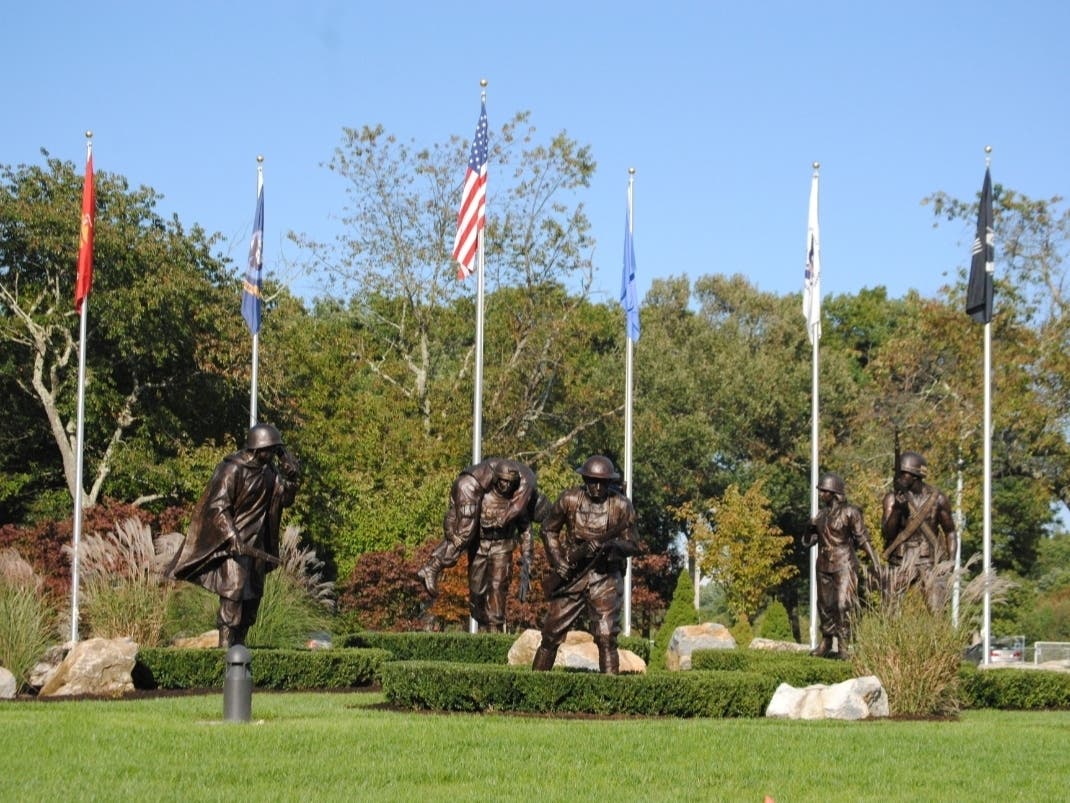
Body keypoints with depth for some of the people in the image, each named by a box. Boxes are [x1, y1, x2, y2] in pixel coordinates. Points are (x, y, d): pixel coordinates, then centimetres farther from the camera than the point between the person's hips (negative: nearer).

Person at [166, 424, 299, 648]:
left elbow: (285, 499, 9)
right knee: (234, 588, -15)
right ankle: (225, 644, -14)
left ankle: (239, 643, 14)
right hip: (232, 539, -8)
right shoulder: (233, 469, -16)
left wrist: (290, 476, -10)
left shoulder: (267, 469, 6)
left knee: (253, 593, 8)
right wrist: (232, 537, -28)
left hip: (256, 540, 8)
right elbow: (218, 506, -18)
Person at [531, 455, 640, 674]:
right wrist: (557, 561, -5)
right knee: (551, 635, 7)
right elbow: (548, 529, 8)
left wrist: (608, 545, -23)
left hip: (605, 579, -2)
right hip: (571, 576, 2)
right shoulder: (569, 500, -5)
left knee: (606, 638, -12)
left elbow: (632, 545, -3)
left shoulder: (621, 505, -7)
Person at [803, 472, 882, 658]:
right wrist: (811, 530, -4)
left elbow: (863, 538, -10)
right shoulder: (821, 514, 11)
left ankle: (843, 646, -9)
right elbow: (810, 540, 18)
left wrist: (874, 561, -17)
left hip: (844, 564, -6)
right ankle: (826, 644, 23)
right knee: (824, 604, 10)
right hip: (824, 564, 6)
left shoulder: (850, 512, -8)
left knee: (843, 604, -13)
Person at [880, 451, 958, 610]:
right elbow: (886, 533, -13)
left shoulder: (936, 499, -2)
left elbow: (950, 532, 8)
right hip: (900, 562, 1)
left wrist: (950, 561, -2)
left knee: (937, 613, -8)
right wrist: (897, 508, -26)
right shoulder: (893, 498, -4)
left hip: (929, 563, -1)